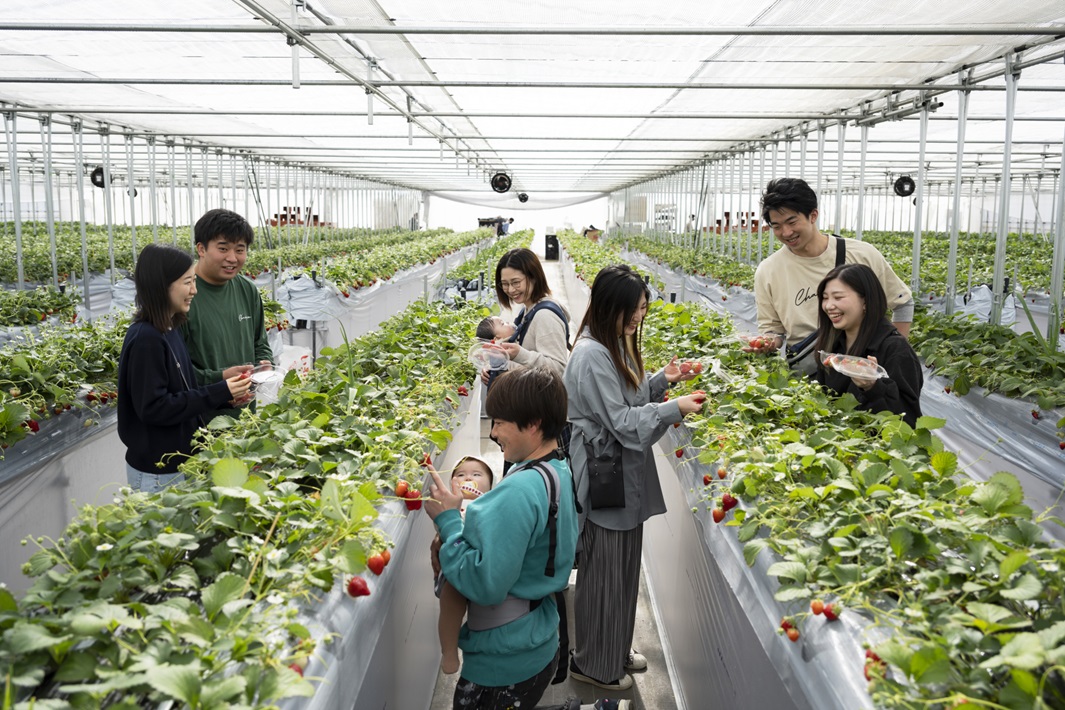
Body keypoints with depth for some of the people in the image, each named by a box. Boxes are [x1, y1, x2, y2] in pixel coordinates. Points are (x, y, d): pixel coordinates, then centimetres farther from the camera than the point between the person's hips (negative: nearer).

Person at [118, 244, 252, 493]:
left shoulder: (168, 330, 6)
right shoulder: (146, 339, -21)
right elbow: (153, 408, -23)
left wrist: (224, 391, -1)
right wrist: (219, 392, -22)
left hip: (177, 460, 8)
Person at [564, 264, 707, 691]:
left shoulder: (616, 344, 10)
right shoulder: (591, 355, -21)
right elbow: (621, 420, -22)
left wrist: (662, 380, 4)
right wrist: (675, 408, -20)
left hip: (626, 475, 10)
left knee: (625, 566, 19)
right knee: (604, 571, 4)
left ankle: (617, 649, 35)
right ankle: (593, 663, 20)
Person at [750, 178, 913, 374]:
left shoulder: (862, 255, -3)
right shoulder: (766, 272, -1)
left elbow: (903, 302, 10)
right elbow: (771, 328, 9)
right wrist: (770, 342, -14)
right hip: (805, 379, 4)